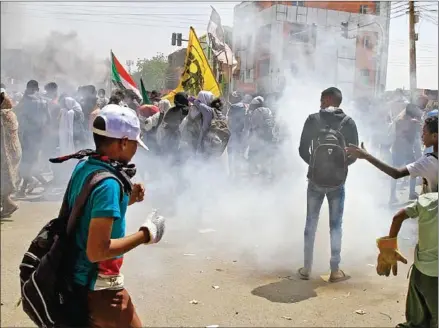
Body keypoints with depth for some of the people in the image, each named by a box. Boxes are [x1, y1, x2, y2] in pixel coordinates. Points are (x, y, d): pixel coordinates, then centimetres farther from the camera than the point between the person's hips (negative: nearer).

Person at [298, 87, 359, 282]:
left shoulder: (313, 119, -5)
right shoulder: (348, 122, -4)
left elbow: (303, 150, -4)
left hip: (315, 179, 0)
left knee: (311, 223, 10)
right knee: (335, 225, 9)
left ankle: (306, 268, 16)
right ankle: (335, 271, 14)